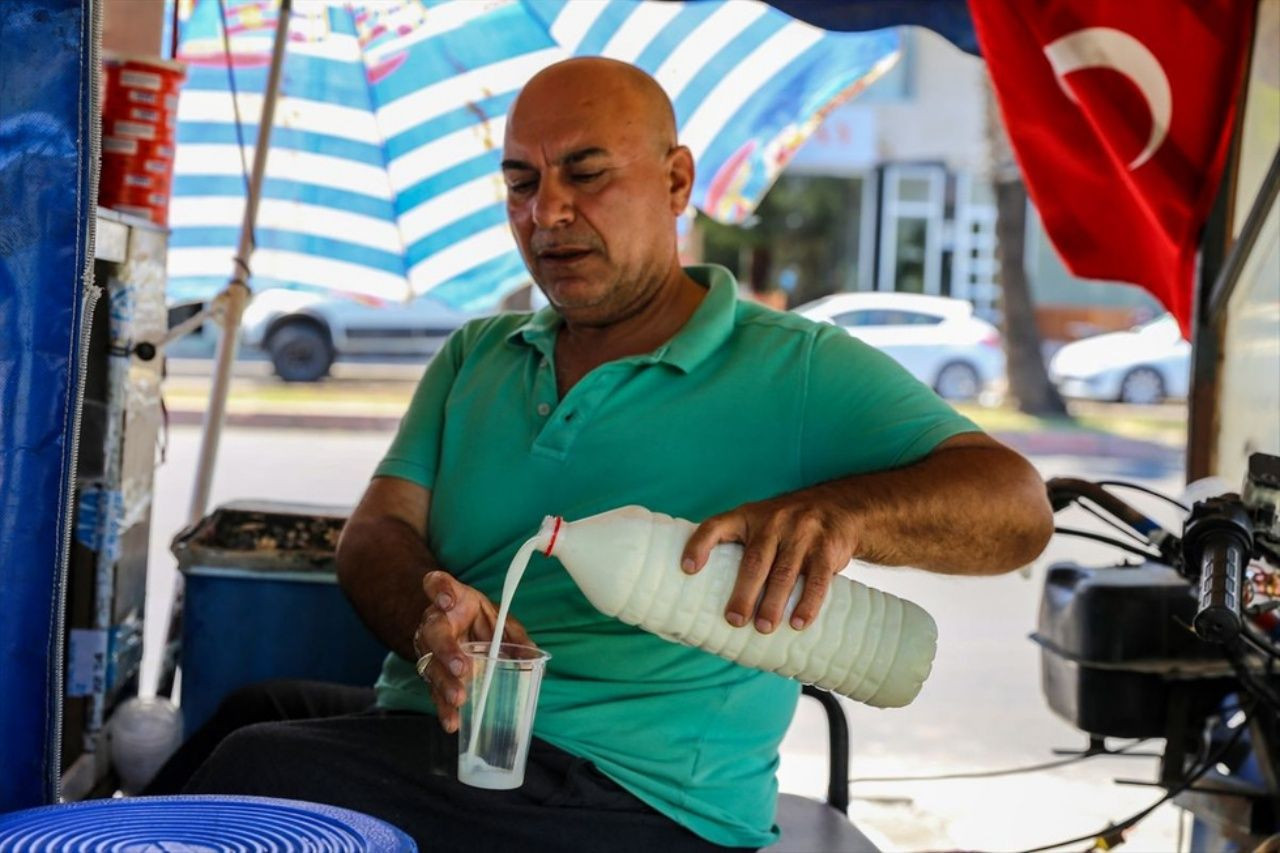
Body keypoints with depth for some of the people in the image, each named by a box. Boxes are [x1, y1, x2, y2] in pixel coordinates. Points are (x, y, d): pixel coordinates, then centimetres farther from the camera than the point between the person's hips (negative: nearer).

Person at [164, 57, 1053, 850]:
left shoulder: (800, 373, 2)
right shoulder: (475, 357, 20)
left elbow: (1015, 506, -8)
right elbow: (377, 533, 9)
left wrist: (836, 513, -31)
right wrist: (433, 622, -17)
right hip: (429, 733, 6)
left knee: (254, 775, -30)